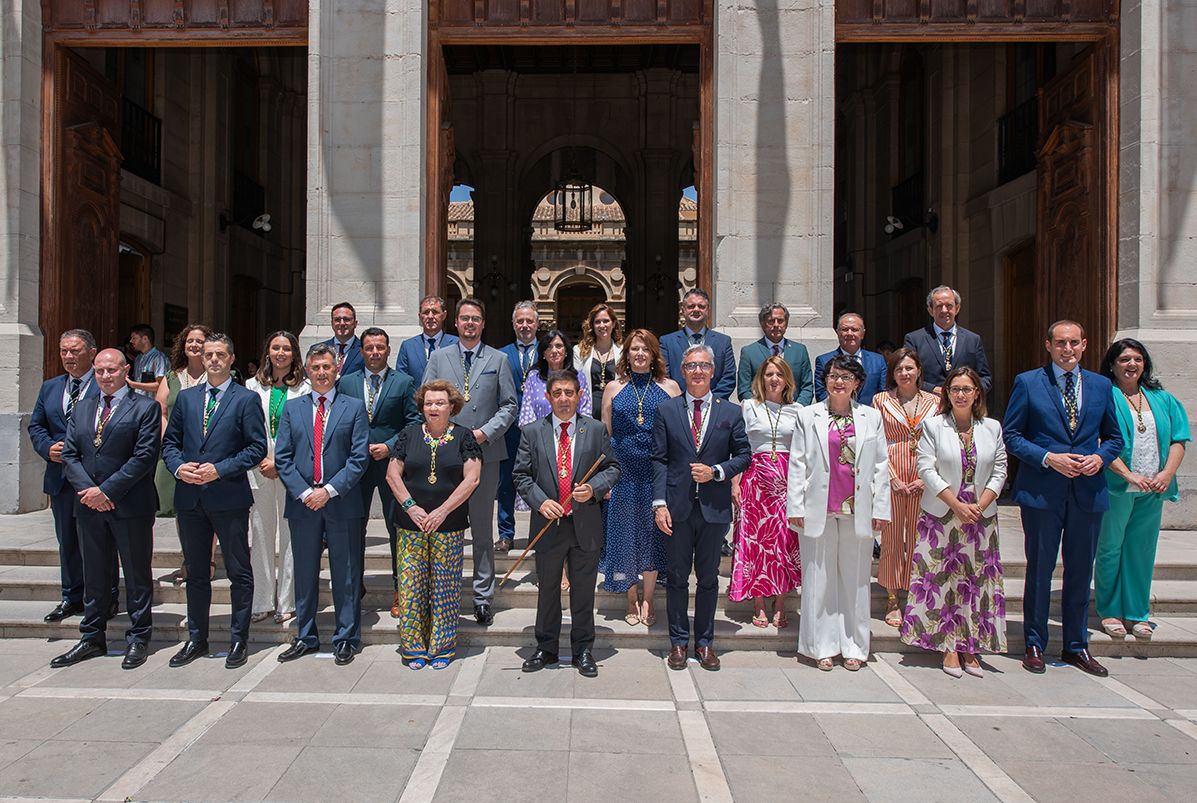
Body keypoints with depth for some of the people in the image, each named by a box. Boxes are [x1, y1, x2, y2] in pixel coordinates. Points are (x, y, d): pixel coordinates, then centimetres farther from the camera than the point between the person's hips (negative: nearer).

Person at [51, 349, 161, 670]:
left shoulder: (146, 407, -5)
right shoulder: (82, 408, 13)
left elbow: (144, 457, -13)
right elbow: (70, 455, 8)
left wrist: (106, 490, -15)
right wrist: (88, 490, -8)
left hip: (131, 506, -5)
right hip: (90, 505, 6)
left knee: (137, 574, 4)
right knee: (94, 575, 15)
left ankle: (138, 638, 15)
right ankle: (92, 638, 27)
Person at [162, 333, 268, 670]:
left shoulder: (247, 399, -2)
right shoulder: (186, 397, 12)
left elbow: (257, 447, -7)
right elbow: (169, 441, 14)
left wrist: (219, 470, -16)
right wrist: (178, 466, -5)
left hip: (229, 498, -4)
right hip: (190, 499, 5)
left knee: (239, 573, 3)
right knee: (195, 572, 15)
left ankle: (238, 641, 14)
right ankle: (196, 639, 28)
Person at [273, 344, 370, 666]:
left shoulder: (354, 407, 3)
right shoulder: (292, 408, 10)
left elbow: (359, 457, -4)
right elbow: (282, 458, 4)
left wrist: (329, 490, -13)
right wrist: (304, 492, -8)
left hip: (342, 504, -2)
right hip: (302, 503, 3)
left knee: (345, 575, 4)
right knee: (305, 573, 12)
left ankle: (346, 639, 16)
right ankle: (306, 637, 26)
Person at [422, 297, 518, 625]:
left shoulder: (498, 359, 7)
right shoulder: (439, 358, 10)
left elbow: (509, 405, 4)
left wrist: (485, 432, -10)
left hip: (485, 453, -1)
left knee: (483, 529, 6)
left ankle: (483, 598, 15)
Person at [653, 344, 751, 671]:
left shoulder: (731, 412, 5)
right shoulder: (666, 411, 3)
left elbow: (743, 456, 7)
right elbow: (659, 460, 0)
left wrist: (716, 471, -11)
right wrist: (660, 503, -8)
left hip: (715, 508, 1)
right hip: (678, 508, 0)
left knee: (708, 577, 12)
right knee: (677, 577, 9)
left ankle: (705, 642, 26)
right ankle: (679, 641, 23)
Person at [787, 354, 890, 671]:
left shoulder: (872, 418, 8)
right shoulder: (807, 416, 4)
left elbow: (881, 466, 8)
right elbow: (797, 464, 2)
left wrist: (880, 509, 2)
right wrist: (795, 507, -4)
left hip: (858, 511, 1)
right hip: (819, 510, -1)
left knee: (855, 579, 8)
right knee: (819, 577, 4)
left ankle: (853, 646, 21)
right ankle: (823, 647, 16)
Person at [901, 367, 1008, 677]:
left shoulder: (992, 428, 6)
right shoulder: (933, 425, -3)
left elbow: (999, 472, 5)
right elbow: (927, 469, -8)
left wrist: (979, 506, -9)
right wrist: (957, 505, -14)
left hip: (980, 517, 3)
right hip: (941, 517, -3)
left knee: (976, 581, 5)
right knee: (943, 580, -1)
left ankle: (969, 648, 15)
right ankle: (949, 647, 8)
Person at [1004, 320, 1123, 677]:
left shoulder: (1101, 386, 10)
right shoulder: (1027, 383, -1)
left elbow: (1114, 437, 16)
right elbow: (1011, 435, -2)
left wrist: (1100, 457, -5)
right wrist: (1048, 458, -14)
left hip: (1088, 491, 3)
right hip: (1041, 490, -3)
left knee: (1081, 570, 12)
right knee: (1039, 569, 5)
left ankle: (1076, 645, 25)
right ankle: (1035, 644, 17)